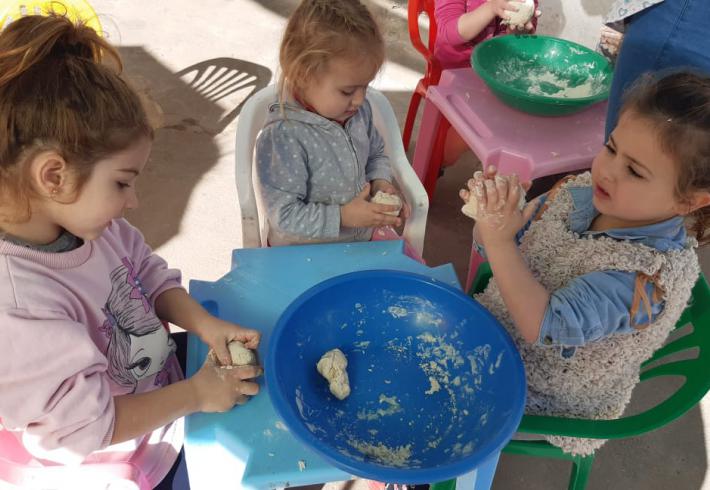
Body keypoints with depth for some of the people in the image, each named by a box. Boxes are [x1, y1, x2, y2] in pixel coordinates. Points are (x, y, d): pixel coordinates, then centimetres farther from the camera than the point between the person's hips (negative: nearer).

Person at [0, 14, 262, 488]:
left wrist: (206, 325, -15)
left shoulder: (84, 220, -15)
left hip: (162, 383, 7)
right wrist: (196, 394, -19)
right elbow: (89, 424, -28)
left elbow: (151, 275, 1)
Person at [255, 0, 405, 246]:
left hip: (362, 234, 6)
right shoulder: (282, 137, -29)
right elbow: (283, 215, -26)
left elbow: (376, 154, 14)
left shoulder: (358, 110, -6)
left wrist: (380, 181, -6)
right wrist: (343, 216, -29)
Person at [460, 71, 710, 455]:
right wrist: (490, 215, -25)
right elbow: (501, 246, -3)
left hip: (544, 399, -6)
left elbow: (543, 327, -36)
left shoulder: (656, 274, -31)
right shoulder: (579, 190, -12)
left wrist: (499, 241, -39)